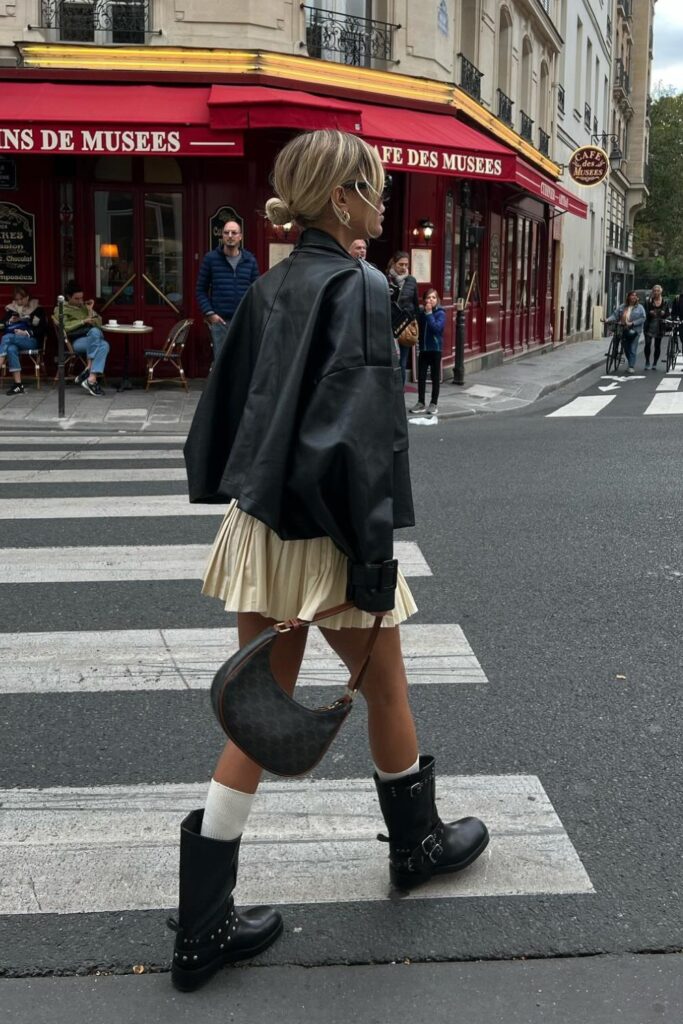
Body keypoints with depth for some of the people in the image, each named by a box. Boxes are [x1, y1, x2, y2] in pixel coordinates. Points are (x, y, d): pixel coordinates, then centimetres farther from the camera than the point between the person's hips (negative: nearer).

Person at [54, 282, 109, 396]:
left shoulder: (84, 307, 27)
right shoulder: (60, 309, 12)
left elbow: (99, 324, 18)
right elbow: (65, 327, -6)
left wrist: (90, 311, 4)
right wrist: (83, 321, -9)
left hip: (92, 341, 4)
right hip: (75, 342, -4)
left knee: (104, 345, -32)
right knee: (94, 332, -35)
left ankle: (90, 375, -40)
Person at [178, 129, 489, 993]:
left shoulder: (272, 287, 9)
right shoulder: (359, 287, -16)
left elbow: (227, 407, 14)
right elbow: (357, 437, -23)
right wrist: (374, 565, -20)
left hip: (259, 526, 7)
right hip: (324, 538, -7)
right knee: (385, 690, 17)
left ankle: (202, 926, 14)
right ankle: (418, 841, 41)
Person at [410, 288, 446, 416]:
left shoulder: (440, 313, -8)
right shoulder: (421, 313, 5)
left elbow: (436, 328, -23)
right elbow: (418, 328, 11)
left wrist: (429, 314, -21)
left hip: (435, 349, -4)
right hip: (423, 348, 4)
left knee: (435, 377, 4)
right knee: (421, 376, 6)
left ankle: (434, 404, 11)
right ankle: (421, 402, 14)